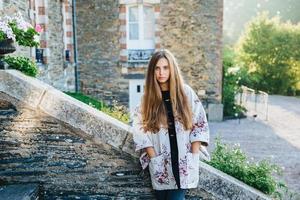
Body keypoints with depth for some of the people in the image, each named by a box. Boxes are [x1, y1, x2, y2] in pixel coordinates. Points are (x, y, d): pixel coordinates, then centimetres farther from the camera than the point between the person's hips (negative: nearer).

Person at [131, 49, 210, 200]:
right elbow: (140, 130, -2)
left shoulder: (186, 92, 0)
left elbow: (200, 124, 0)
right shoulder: (148, 97, 1)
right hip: (160, 164, 1)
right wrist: (153, 158, -9)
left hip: (185, 162, -1)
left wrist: (194, 156, -6)